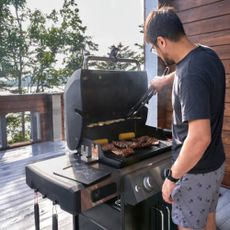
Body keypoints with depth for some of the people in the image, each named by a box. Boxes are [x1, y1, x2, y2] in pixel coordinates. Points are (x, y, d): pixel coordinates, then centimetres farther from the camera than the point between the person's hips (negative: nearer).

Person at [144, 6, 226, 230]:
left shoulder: (191, 75, -29)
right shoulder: (207, 54, -1)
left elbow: (199, 138, -32)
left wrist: (172, 177, -21)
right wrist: (166, 79, 32)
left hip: (196, 170, -8)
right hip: (214, 162, 9)